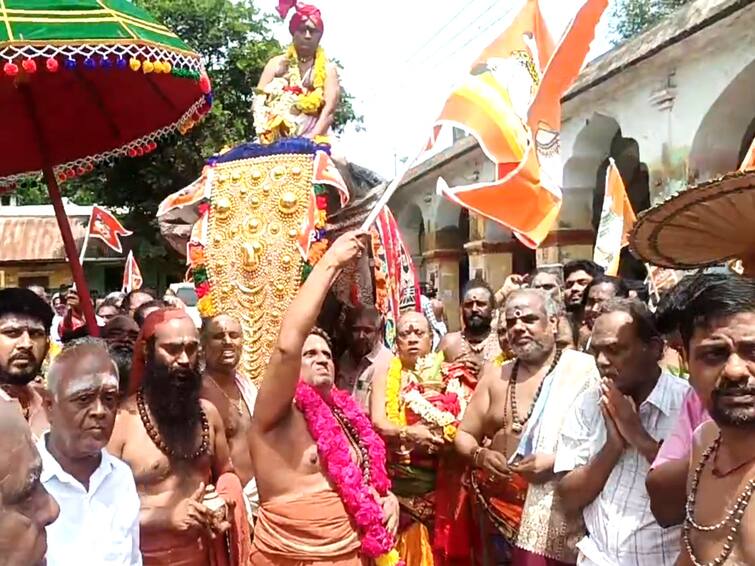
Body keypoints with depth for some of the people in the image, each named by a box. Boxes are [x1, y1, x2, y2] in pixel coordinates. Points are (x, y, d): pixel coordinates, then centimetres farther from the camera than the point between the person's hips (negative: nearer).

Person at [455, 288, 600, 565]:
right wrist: (480, 455, -9)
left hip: (553, 517, -4)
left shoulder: (583, 369, -7)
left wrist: (557, 459, -22)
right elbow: (464, 435, 11)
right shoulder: (494, 375, 8)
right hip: (497, 507, 5)